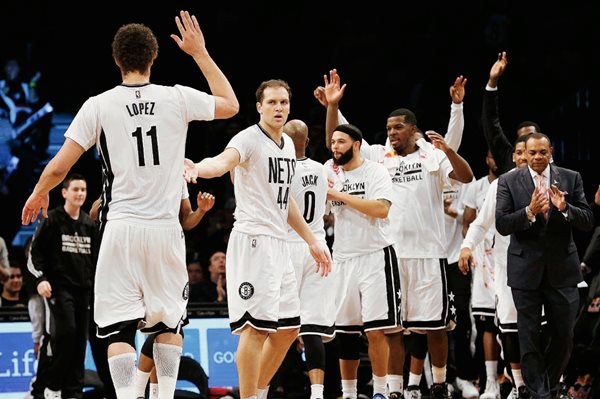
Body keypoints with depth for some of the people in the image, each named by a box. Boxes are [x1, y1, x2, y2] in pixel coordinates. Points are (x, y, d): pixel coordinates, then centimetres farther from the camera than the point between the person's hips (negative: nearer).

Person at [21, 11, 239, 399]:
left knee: (119, 326, 0)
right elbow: (231, 105, 19)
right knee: (169, 321, 18)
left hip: (121, 228, -2)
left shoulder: (99, 105, -4)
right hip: (166, 229, 2)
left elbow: (59, 167, -4)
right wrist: (200, 53, 22)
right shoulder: (178, 98, 0)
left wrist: (38, 193, 18)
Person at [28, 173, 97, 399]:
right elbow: (35, 252, -5)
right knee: (66, 331, -19)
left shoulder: (89, 224, 14)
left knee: (80, 338, 2)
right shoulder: (52, 220, -2)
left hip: (83, 288, 6)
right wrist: (41, 279, -17)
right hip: (59, 286, -5)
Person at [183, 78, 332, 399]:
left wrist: (312, 241, 26)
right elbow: (224, 161, -33)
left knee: (288, 329, 12)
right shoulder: (250, 139, -11)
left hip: (279, 244, 9)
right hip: (253, 240, -9)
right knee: (256, 327, -12)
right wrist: (199, 168, -56)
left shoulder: (288, 145, 16)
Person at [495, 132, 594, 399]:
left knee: (564, 336, 8)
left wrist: (565, 209, -21)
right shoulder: (509, 182, -1)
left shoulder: (570, 179, 3)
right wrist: (530, 211, -25)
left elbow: (588, 221, -2)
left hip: (562, 269, 1)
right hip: (526, 269, -1)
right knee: (529, 337, 3)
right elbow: (501, 225, -9)